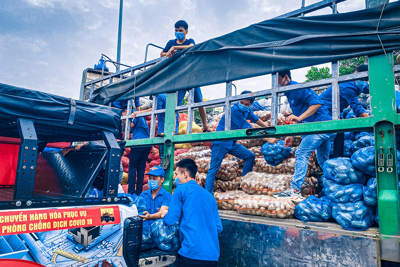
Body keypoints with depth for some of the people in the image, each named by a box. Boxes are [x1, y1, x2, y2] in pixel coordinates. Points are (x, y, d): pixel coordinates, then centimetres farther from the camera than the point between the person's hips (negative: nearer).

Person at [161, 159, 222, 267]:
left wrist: (165, 214, 17)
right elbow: (218, 228, 13)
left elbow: (170, 220, -4)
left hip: (192, 253, -6)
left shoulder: (181, 190, -2)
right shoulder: (209, 196, 13)